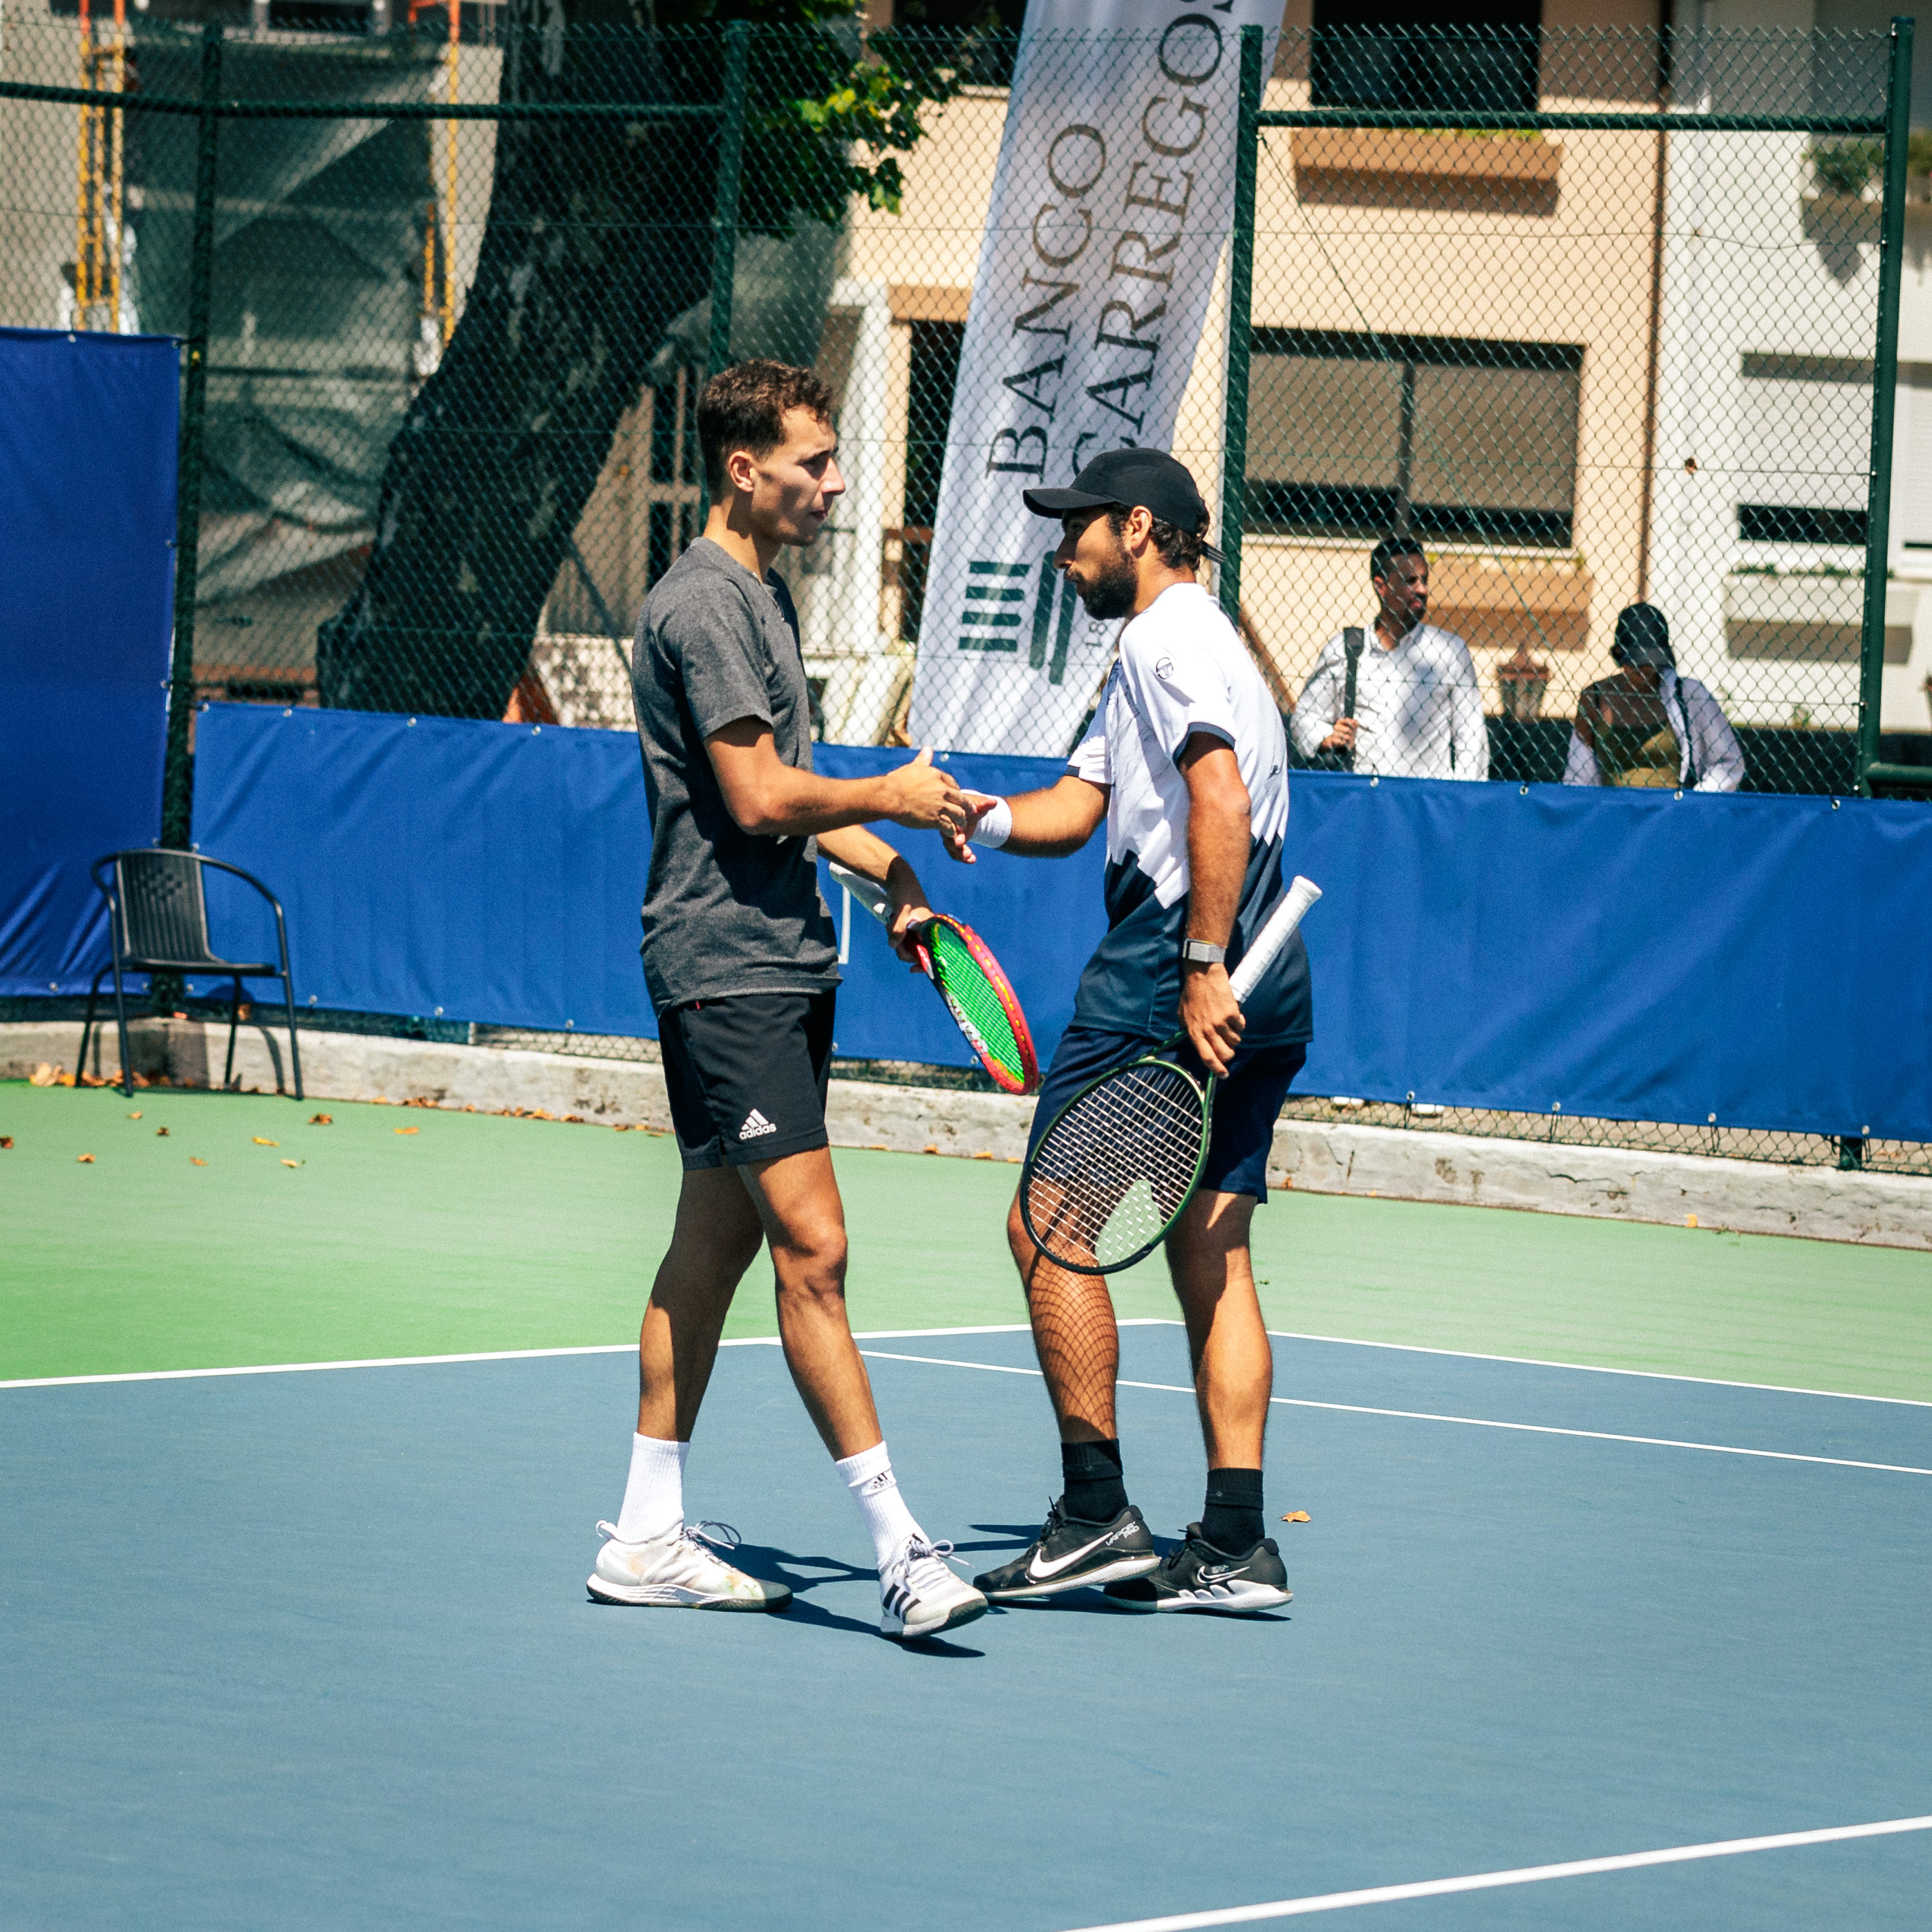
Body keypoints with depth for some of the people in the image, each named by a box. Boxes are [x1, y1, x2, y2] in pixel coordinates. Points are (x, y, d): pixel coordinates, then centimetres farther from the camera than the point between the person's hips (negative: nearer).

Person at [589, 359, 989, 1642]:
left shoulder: (765, 595, 18)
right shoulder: (704, 605, -14)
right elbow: (760, 799, -18)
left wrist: (892, 875, 12)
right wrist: (892, 801, -4)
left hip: (781, 963, 10)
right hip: (726, 970, -10)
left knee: (717, 1242, 12)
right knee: (812, 1247, -13)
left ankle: (650, 1536, 17)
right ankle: (899, 1546, -17)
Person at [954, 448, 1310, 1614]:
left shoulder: (1171, 637, -8)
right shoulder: (1183, 644, 25)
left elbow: (1221, 798, -22)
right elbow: (1080, 805, 18)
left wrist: (1202, 968, -27)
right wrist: (985, 818, -2)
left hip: (1173, 965, -10)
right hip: (1261, 990, 10)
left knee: (1050, 1226, -4)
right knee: (1212, 1258, 7)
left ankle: (1098, 1514, -5)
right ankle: (1235, 1548, 2)